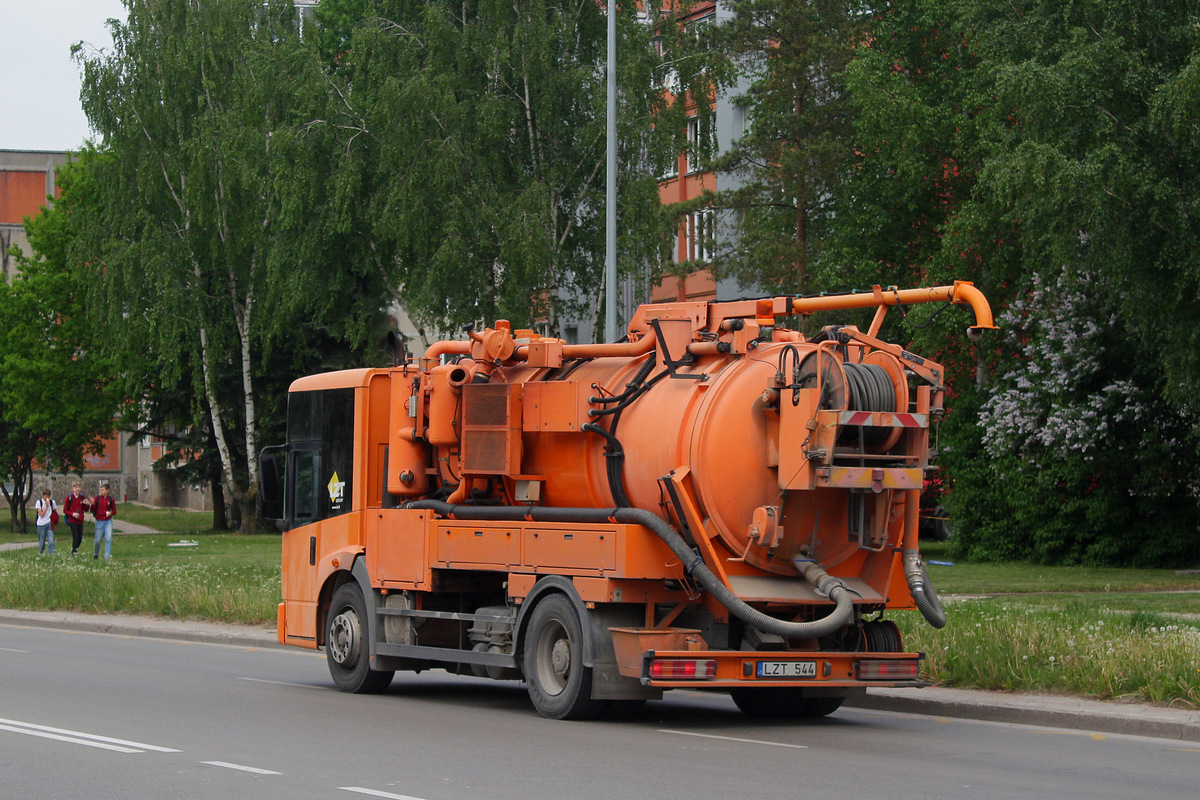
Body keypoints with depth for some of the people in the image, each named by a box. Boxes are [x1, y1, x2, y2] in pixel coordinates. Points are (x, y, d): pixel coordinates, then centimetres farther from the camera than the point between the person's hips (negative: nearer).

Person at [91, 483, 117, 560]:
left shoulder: (111, 500, 1)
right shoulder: (97, 498, 0)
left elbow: (114, 512, 8)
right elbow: (92, 511, 0)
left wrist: (111, 513, -14)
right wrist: (93, 504, -17)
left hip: (108, 521, 0)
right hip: (99, 521, 0)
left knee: (109, 538, -13)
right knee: (98, 539, 5)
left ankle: (107, 557, -9)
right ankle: (95, 554, 31)